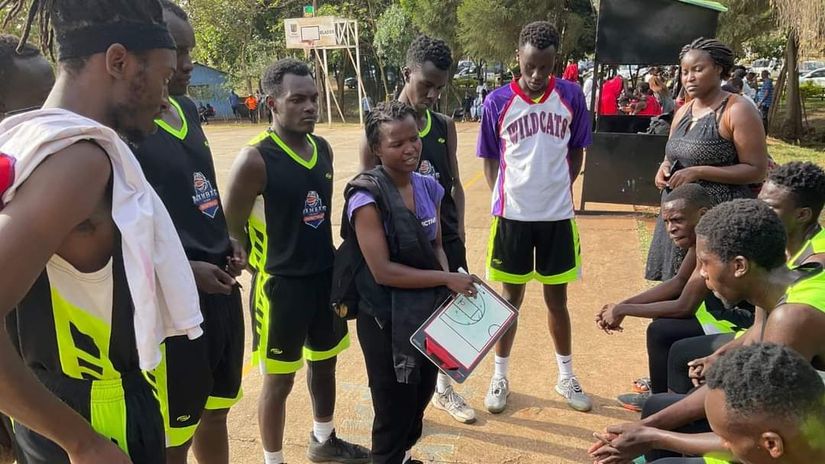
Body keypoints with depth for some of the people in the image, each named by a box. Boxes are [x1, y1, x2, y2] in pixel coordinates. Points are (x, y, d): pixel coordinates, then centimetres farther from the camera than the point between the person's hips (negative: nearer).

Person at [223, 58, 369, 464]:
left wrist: (326, 261, 11)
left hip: (326, 276, 7)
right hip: (281, 285, -7)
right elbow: (232, 229, -13)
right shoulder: (255, 159, -18)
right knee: (279, 379, 7)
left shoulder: (323, 149, 3)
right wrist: (269, 268, -6)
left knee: (324, 363, 22)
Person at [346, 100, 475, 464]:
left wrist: (450, 280, -11)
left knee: (420, 398, 25)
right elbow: (383, 270, -24)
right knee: (393, 409, 11)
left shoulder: (429, 188, -1)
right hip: (387, 319, -6)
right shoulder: (367, 198, -20)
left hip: (429, 310, 7)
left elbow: (435, 246, 8)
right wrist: (447, 279, -22)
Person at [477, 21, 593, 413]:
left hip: (557, 215, 1)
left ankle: (566, 377, 29)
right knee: (511, 297, 10)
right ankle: (500, 377, 25)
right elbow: (490, 160, 3)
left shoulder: (571, 96, -3)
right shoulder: (497, 102, -6)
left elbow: (576, 153, 8)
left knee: (557, 298, 13)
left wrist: (556, 189, 0)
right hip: (512, 215, -1)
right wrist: (506, 198, -2)